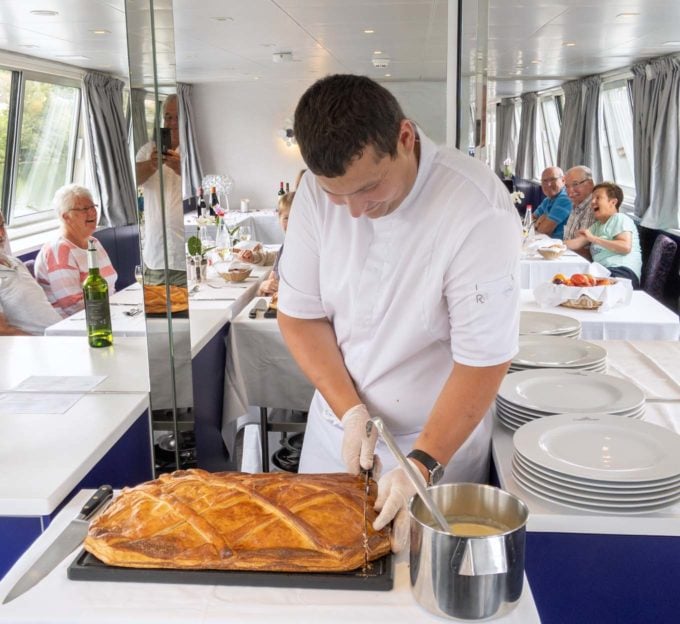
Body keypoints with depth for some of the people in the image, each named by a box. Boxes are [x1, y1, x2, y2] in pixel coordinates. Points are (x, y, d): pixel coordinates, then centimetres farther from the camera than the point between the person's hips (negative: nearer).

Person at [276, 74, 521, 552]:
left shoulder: (479, 213, -27)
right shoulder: (319, 191, -13)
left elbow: (484, 359, -23)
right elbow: (300, 315, -6)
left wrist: (424, 465, -26)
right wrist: (349, 411, -16)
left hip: (440, 437, -3)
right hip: (339, 422, 4)